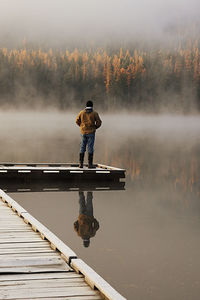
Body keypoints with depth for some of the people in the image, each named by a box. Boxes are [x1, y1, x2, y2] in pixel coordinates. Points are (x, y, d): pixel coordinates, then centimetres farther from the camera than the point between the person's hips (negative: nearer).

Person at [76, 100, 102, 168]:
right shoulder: (94, 113, -4)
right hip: (91, 132, -2)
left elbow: (77, 121, 6)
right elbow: (99, 122, -6)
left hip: (83, 132, 3)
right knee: (90, 148, 0)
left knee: (82, 148, 8)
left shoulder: (82, 112, 3)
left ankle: (81, 163, 5)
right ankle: (90, 164, -2)